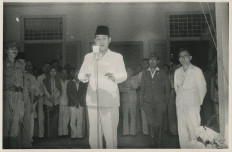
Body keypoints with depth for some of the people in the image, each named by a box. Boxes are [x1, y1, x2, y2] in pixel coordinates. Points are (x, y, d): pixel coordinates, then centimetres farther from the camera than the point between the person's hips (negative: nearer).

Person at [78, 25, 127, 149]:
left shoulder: (117, 57, 8)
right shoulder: (88, 57, 14)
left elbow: (123, 75, -2)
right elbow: (80, 74, 9)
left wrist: (114, 77, -25)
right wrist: (84, 77, -16)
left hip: (110, 101, -2)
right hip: (92, 100, 2)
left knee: (110, 135, -5)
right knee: (94, 135, 5)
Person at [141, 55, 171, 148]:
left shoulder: (162, 73, 8)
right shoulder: (144, 73, 14)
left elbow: (168, 87, 11)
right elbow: (142, 87, 15)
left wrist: (166, 100, 4)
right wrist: (142, 100, 8)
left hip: (160, 102, -1)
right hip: (148, 101, 1)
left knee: (159, 123, 0)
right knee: (151, 122, -8)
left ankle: (158, 144, 15)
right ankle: (153, 143, 7)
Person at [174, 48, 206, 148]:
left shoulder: (197, 71, -2)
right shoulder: (177, 72, 11)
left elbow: (202, 88, 1)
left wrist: (198, 102, 4)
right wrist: (180, 99, 11)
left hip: (193, 104, -4)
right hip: (180, 105, 4)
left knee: (194, 130, -8)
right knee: (182, 130, 6)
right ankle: (184, 148, 15)